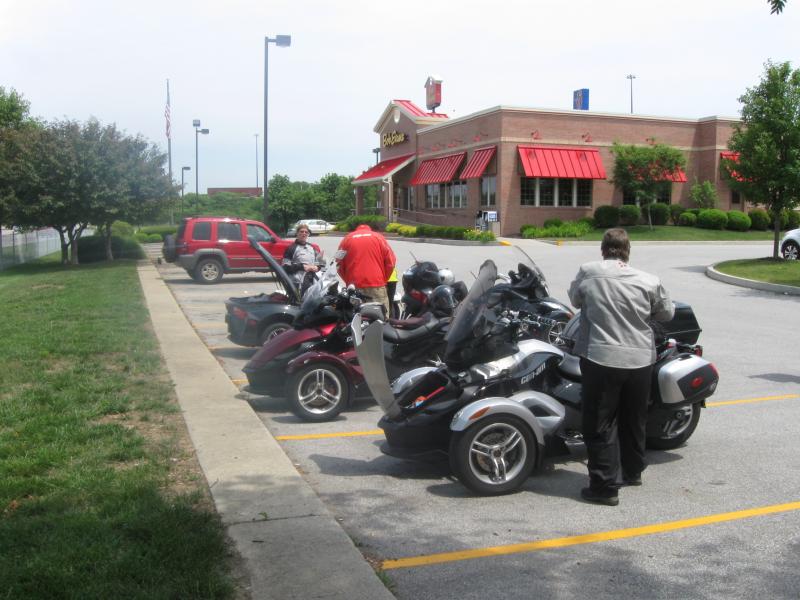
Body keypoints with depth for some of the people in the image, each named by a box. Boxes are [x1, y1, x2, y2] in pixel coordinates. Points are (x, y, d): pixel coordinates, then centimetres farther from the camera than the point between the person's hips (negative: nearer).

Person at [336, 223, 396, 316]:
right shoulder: (378, 237, 10)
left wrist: (348, 281, 13)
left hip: (354, 285, 1)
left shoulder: (347, 239, 13)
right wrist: (383, 279, 11)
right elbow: (390, 262, 2)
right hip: (376, 285, -1)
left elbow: (339, 263, 6)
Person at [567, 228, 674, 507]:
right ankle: (633, 472, 38)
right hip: (640, 360, 4)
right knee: (634, 420, 21)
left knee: (601, 425, 3)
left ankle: (605, 486, 1)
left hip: (601, 359, -3)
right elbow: (667, 312, 11)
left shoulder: (588, 272, -4)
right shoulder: (648, 281, 0)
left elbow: (575, 299, 11)